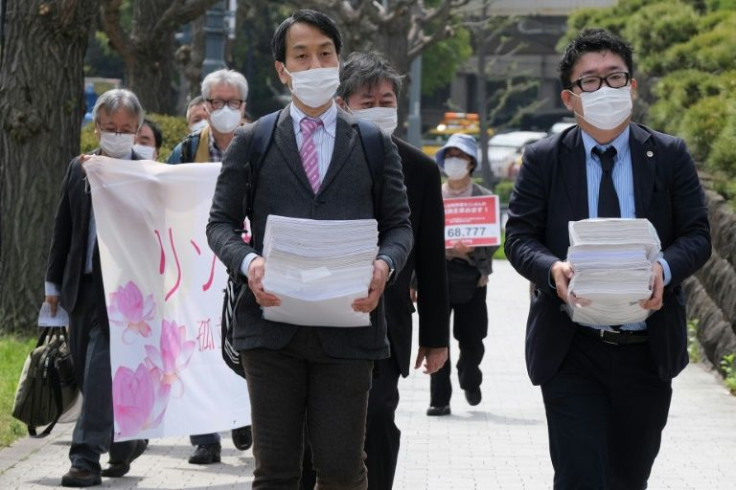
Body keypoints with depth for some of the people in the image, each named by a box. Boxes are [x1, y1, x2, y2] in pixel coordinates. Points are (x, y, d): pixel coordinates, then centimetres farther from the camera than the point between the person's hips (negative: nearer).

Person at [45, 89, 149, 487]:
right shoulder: (78, 169, 10)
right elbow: (63, 227, 14)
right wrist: (54, 281, 13)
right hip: (82, 284, 6)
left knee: (102, 368, -14)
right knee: (88, 373, 12)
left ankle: (87, 458, -13)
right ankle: (128, 440, 30)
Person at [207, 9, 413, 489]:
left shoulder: (375, 144, 12)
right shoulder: (252, 142, 10)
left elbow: (399, 225, 12)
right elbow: (221, 222, 9)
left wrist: (384, 264, -11)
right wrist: (248, 261, -12)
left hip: (347, 327, 0)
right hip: (272, 324, 0)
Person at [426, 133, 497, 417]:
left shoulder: (485, 198, 7)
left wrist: (471, 252, -18)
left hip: (471, 275, 0)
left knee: (471, 339, 2)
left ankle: (470, 380, 33)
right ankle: (439, 399, -2)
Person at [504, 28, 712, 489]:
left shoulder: (670, 156, 4)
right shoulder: (543, 159, 2)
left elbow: (697, 235, 2)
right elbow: (519, 237, 0)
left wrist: (665, 268, -21)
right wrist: (552, 269, -23)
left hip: (647, 349, 2)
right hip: (571, 351, -2)